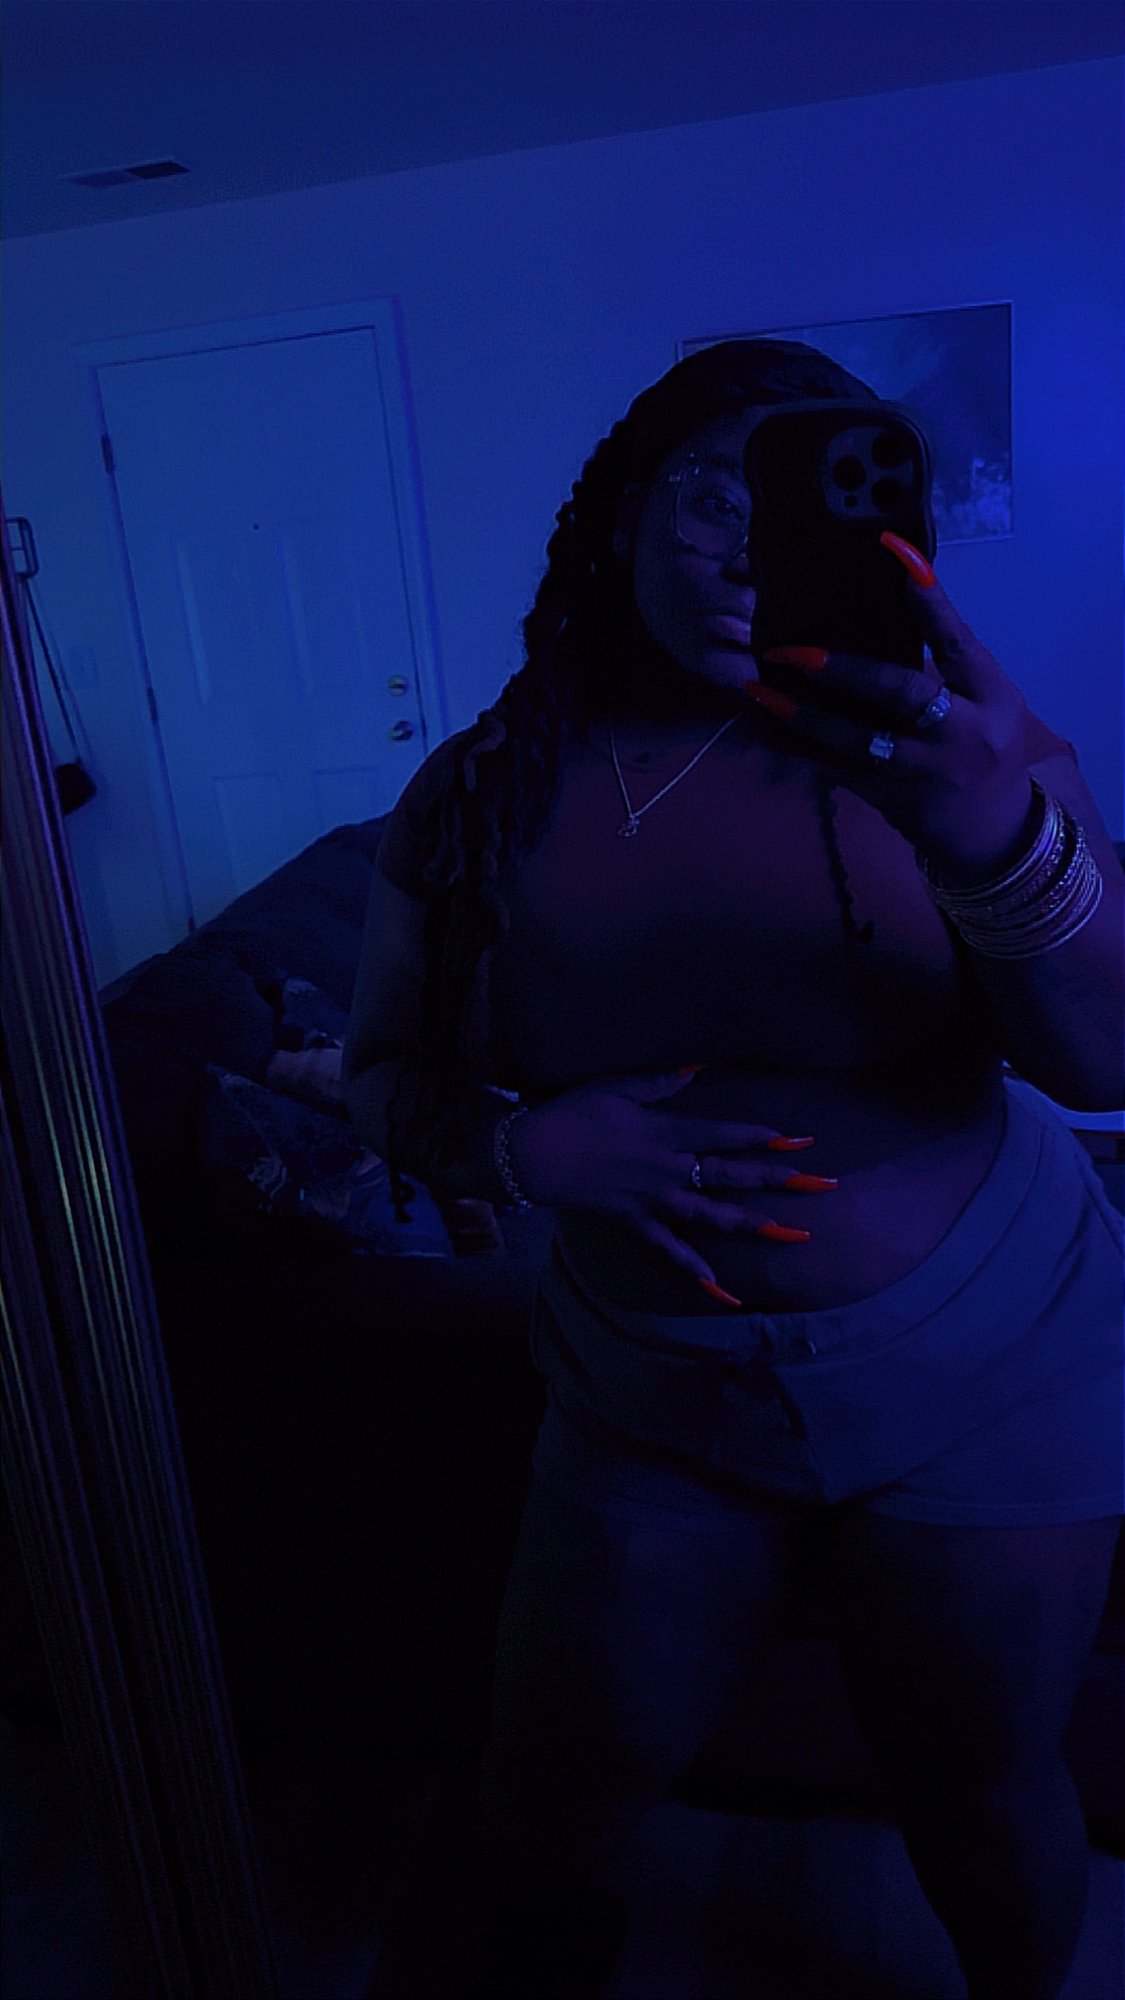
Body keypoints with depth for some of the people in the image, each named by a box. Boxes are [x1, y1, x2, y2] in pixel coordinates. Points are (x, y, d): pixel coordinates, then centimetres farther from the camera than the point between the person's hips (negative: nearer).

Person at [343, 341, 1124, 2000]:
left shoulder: (932, 735, -12)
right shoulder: (481, 793, -5)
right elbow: (386, 1079, 1)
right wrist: (529, 1142, -21)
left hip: (982, 1380, -1)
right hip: (650, 1402, 2)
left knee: (983, 1791, 18)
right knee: (550, 1803, 14)